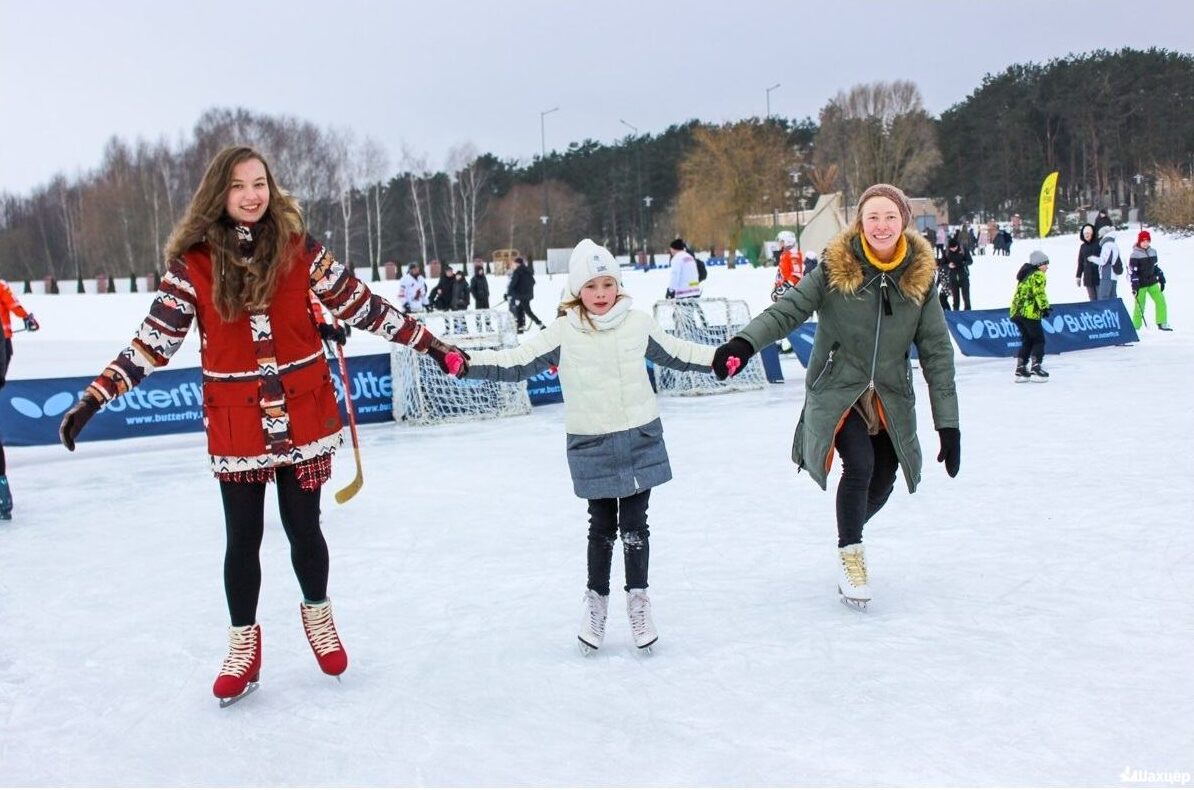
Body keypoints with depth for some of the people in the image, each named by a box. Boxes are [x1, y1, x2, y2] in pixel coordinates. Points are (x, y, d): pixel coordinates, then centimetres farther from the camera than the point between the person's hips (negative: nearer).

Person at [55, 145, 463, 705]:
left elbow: (361, 306, 0)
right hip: (235, 427, 0)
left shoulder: (300, 249, -5)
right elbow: (154, 342, -4)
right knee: (242, 538, 8)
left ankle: (317, 614, 38)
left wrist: (428, 343, -1)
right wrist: (92, 400, -9)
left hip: (304, 417, 0)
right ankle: (243, 643, 31)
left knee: (303, 528, 9)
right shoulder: (192, 264, -6)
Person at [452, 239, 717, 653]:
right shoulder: (563, 333, -7)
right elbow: (516, 362, -9)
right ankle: (596, 598, 28)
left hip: (640, 439, 1)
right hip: (592, 447, -1)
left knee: (634, 524, 9)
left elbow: (676, 353, 12)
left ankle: (638, 599, 24)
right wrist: (467, 363, -19)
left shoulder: (638, 324, 0)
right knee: (602, 526, 10)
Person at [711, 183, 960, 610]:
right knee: (859, 464, -21)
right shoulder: (835, 268, -11)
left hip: (891, 397, 4)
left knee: (882, 481, 5)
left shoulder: (919, 277, -4)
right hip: (836, 390, -3)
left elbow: (937, 352, -1)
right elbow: (788, 310, -12)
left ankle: (850, 533, 38)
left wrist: (948, 425, -3)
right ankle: (849, 551, 4)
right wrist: (744, 343, -33)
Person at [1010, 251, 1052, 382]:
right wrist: (1044, 307, -18)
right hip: (1029, 312, -9)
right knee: (1039, 340, 1)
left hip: (1016, 311, 9)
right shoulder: (1038, 275, -4)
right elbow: (1039, 293, -17)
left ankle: (1020, 369, 12)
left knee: (1027, 340, 16)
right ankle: (1036, 368, -6)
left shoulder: (1026, 275, 24)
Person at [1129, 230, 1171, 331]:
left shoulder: (1153, 252, 9)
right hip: (1141, 284, -6)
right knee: (1139, 305, -4)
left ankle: (1162, 323, 9)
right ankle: (1135, 326, 8)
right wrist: (1134, 285, -18)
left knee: (1161, 301, 0)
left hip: (1152, 282, 6)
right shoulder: (1135, 254, -10)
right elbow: (1132, 271, -13)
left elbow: (1156, 267, 19)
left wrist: (1161, 279, 17)